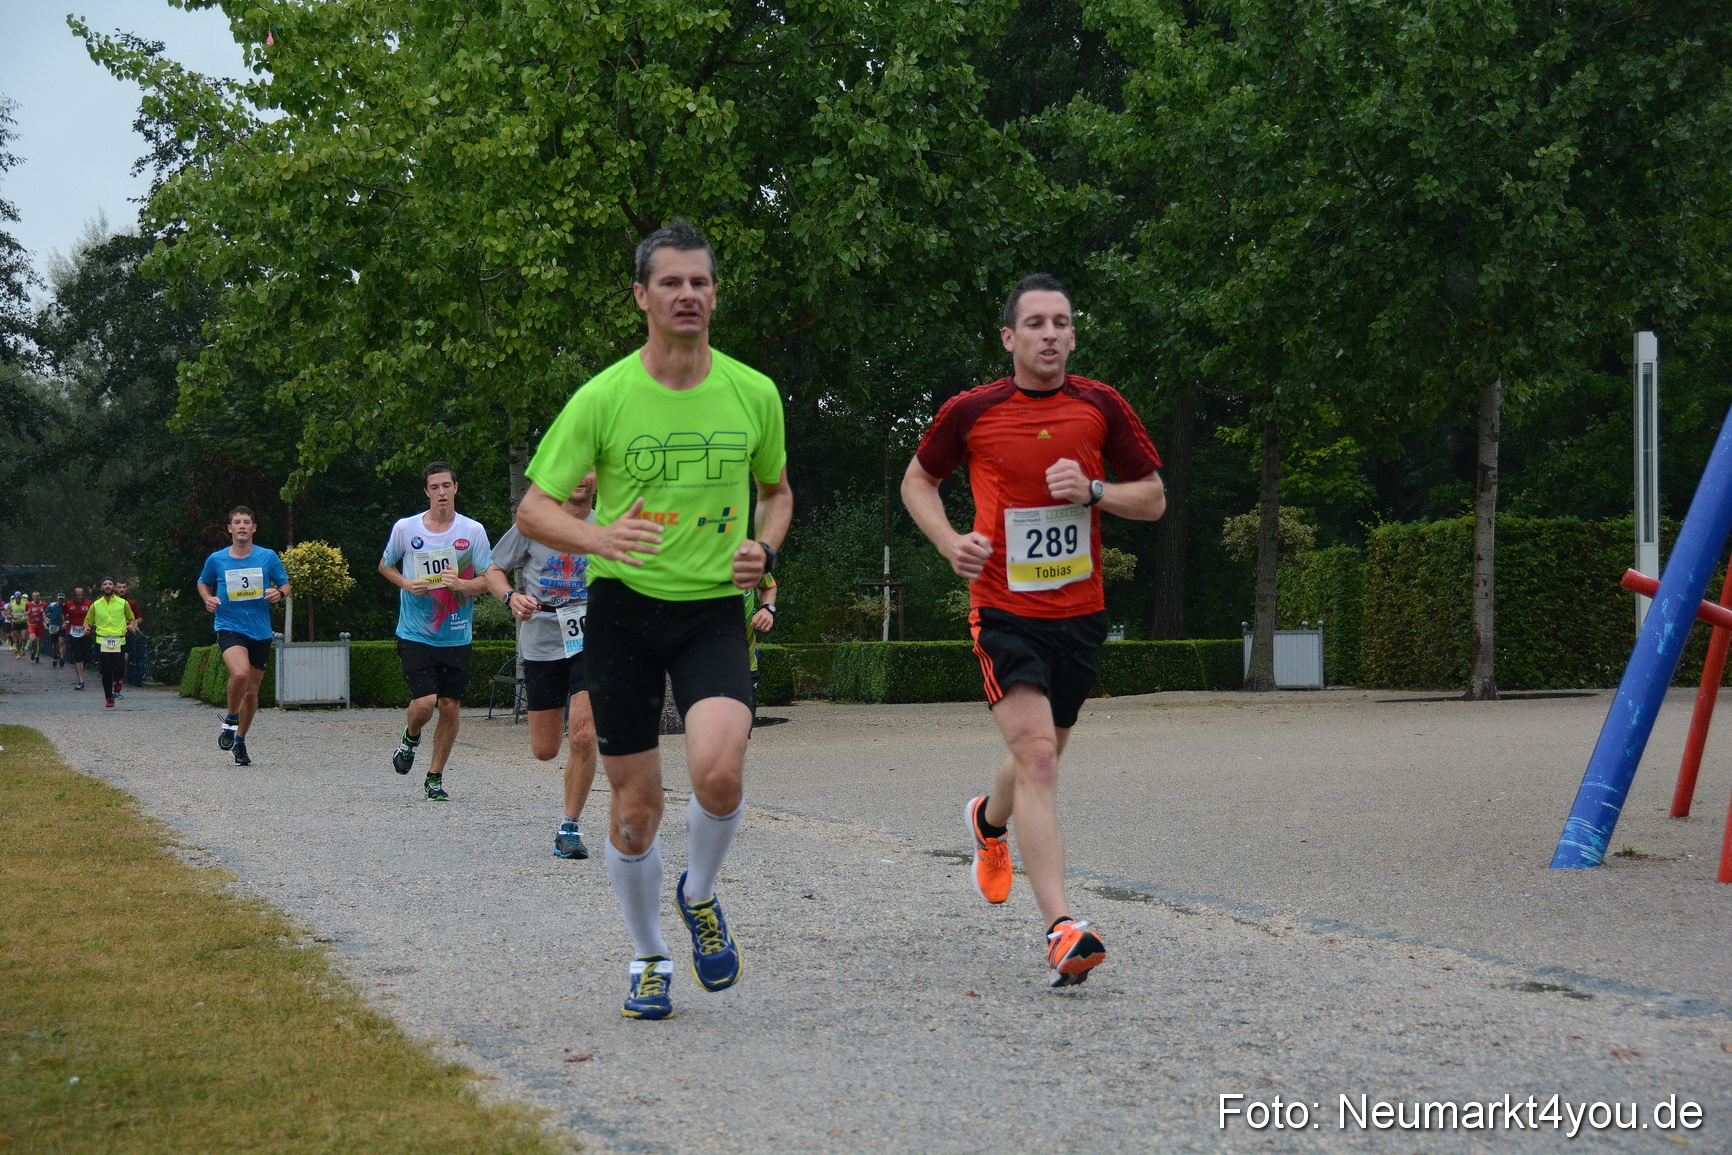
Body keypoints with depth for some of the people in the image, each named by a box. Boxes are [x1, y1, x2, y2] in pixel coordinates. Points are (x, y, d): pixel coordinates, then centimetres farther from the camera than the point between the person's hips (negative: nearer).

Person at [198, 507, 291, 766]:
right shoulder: (216, 560, 3)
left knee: (251, 691, 8)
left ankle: (240, 741, 28)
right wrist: (208, 599, -1)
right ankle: (230, 720, -3)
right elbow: (203, 584, 20)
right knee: (240, 673, -29)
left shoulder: (268, 557, 2)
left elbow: (285, 585, 11)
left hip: (261, 632, 2)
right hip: (229, 627, -2)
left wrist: (279, 593, -12)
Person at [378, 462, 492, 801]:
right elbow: (385, 566, 14)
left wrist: (461, 584, -19)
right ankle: (410, 738, 21)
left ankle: (435, 777, 18)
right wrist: (407, 584, -6)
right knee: (425, 702, -14)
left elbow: (488, 580, 1)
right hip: (415, 633, -2)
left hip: (457, 637, 2)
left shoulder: (473, 530, -1)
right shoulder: (405, 528, -2)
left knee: (450, 707, 3)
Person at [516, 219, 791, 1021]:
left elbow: (777, 490, 18)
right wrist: (597, 537, -25)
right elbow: (533, 510, -4)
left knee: (718, 770, -24)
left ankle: (699, 897, 7)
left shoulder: (753, 394, 1)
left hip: (714, 608, 1)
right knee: (634, 810, 3)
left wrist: (763, 547, -3)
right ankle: (649, 960, 27)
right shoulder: (602, 398, -7)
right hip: (623, 605, -1)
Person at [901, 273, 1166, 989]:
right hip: (1004, 609, -3)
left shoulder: (1101, 407, 1)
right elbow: (917, 481, 12)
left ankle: (989, 822, 55)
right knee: (1036, 754, -19)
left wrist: (1092, 491, -13)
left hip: (1079, 613, 4)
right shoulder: (971, 412, -4)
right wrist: (950, 542, -6)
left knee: (1040, 757, 19)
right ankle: (1061, 929, -24)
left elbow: (1154, 499, 6)